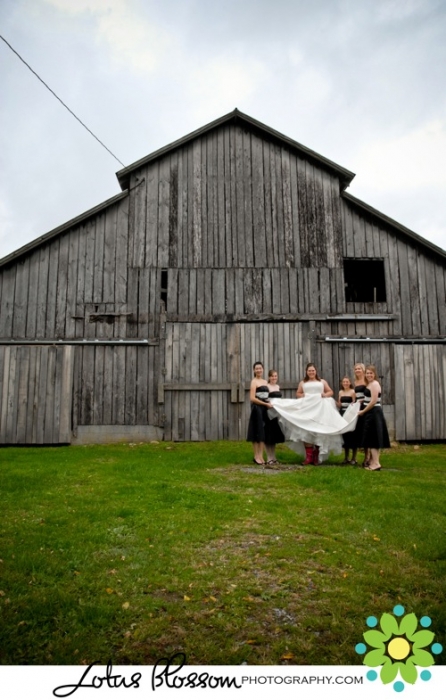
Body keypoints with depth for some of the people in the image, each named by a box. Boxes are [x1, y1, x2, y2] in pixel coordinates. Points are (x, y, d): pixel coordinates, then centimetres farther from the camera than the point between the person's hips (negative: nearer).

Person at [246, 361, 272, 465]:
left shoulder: (265, 381, 16)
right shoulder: (254, 381, -7)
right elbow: (252, 398, -15)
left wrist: (269, 403, 3)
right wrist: (266, 404, -14)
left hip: (264, 409, 7)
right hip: (257, 409, -7)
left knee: (263, 433, 6)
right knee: (257, 433, -3)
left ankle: (261, 456, 11)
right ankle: (256, 457, 3)